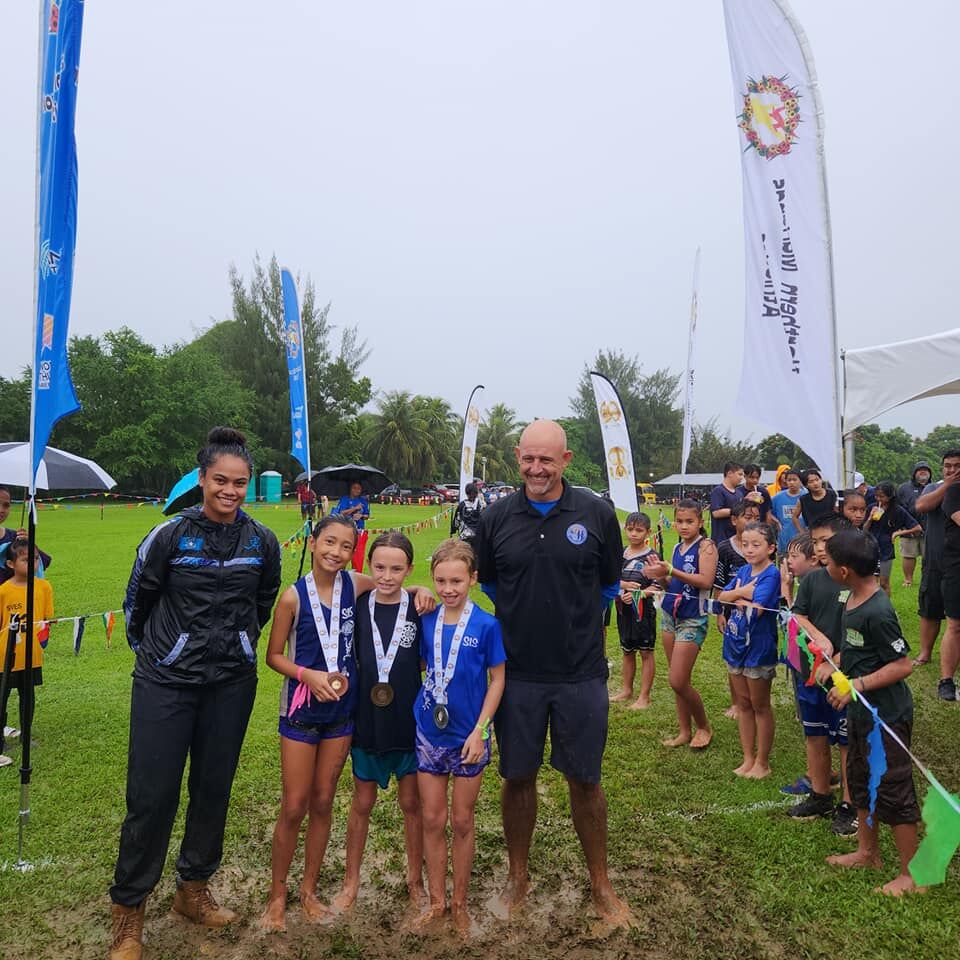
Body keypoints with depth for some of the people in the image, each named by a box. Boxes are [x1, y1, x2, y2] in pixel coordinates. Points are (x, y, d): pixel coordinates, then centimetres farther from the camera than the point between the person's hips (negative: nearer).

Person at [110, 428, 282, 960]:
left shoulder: (263, 542, -2)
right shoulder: (169, 535, -10)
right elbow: (137, 598, 4)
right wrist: (150, 649, 12)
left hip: (232, 684, 3)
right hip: (165, 682, -2)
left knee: (214, 788, 13)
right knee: (151, 793, 0)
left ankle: (193, 890, 34)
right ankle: (129, 908, 21)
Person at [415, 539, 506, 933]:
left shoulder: (486, 625, -14)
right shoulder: (427, 621, -4)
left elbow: (497, 680, -8)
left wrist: (479, 731, -12)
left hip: (467, 736, -2)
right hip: (429, 733, 3)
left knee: (462, 821, 13)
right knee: (432, 819, 12)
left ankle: (460, 903, 31)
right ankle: (437, 900, 30)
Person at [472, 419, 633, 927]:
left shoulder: (596, 514, -5)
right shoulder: (497, 517, -3)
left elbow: (610, 584, 9)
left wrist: (575, 620, 9)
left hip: (581, 673, -1)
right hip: (517, 672, 1)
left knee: (585, 780, 11)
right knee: (518, 777, 14)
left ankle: (600, 884, 32)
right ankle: (518, 876, 35)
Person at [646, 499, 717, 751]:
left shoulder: (705, 545, -10)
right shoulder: (677, 548, 10)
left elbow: (706, 581, -23)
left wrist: (670, 571, -25)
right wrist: (660, 576, -3)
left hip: (692, 619, -7)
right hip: (669, 614, 7)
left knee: (678, 682, -6)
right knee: (677, 681, 11)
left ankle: (704, 727, 17)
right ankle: (684, 731, 23)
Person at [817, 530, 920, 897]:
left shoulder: (878, 613, -27)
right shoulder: (853, 598, 1)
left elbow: (902, 665, -24)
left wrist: (856, 685, -27)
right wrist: (833, 663, 2)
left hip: (885, 715, -10)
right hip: (860, 711, 10)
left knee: (893, 792, 5)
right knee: (861, 781, 22)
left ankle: (912, 874, 22)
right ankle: (867, 852, 40)